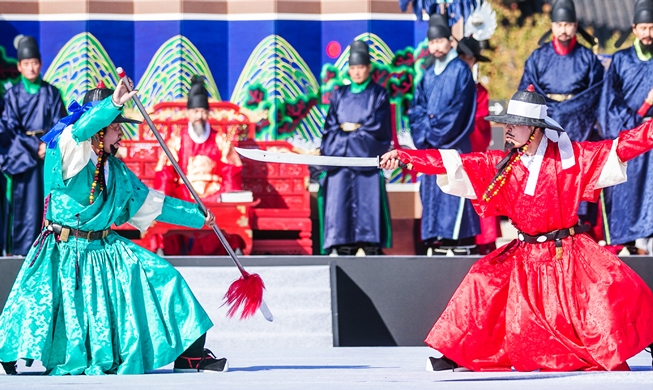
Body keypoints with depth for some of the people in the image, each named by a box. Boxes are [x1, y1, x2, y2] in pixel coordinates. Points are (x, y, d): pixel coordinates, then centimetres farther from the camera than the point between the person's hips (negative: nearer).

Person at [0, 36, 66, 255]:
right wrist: (34, 146, -12)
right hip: (22, 154, -1)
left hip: (50, 152, 1)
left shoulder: (51, 93, 9)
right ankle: (23, 249, -5)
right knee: (25, 202, -6)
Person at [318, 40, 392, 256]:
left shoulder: (379, 94, 8)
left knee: (366, 196, -10)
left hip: (367, 155, -2)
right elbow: (329, 126, 11)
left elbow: (378, 125, -2)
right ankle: (338, 245, -10)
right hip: (340, 155, 2)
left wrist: (351, 127, 0)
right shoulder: (340, 95, 17)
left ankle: (365, 246, -10)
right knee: (338, 196, -8)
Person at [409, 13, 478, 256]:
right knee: (431, 191, 3)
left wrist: (436, 127, -8)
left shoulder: (460, 70, -2)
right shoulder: (428, 75, 17)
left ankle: (461, 243, -13)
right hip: (429, 144, 7)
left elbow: (460, 109, -9)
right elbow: (416, 108, 13)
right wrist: (425, 129, -4)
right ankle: (436, 242, 5)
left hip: (453, 143, -6)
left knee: (454, 190, -11)